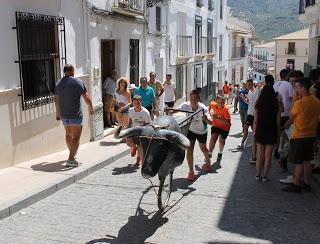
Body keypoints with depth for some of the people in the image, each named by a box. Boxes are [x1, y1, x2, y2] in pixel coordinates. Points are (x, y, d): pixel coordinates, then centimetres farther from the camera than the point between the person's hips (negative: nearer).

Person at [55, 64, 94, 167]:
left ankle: (72, 154, 37)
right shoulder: (78, 82, -9)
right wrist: (90, 108, 7)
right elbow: (86, 97, -8)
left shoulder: (59, 83, 9)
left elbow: (57, 100, 14)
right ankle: (71, 159, -10)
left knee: (68, 134, 20)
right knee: (76, 136, -4)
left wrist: (57, 113, 25)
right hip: (75, 114, -6)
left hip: (64, 114, 6)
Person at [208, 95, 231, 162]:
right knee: (213, 138, -18)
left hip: (224, 127, -2)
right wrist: (211, 114, 5)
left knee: (221, 140, 9)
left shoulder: (225, 109, -29)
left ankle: (220, 153, 39)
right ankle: (209, 154, -4)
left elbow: (228, 122, -34)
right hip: (215, 125, 2)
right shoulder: (212, 104, -17)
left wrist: (218, 118, -42)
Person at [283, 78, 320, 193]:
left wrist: (294, 99, 2)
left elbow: (290, 115, -4)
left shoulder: (299, 103, -20)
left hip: (299, 137, -7)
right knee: (307, 161, 16)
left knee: (298, 163, 2)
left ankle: (296, 185, 11)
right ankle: (307, 184, 25)